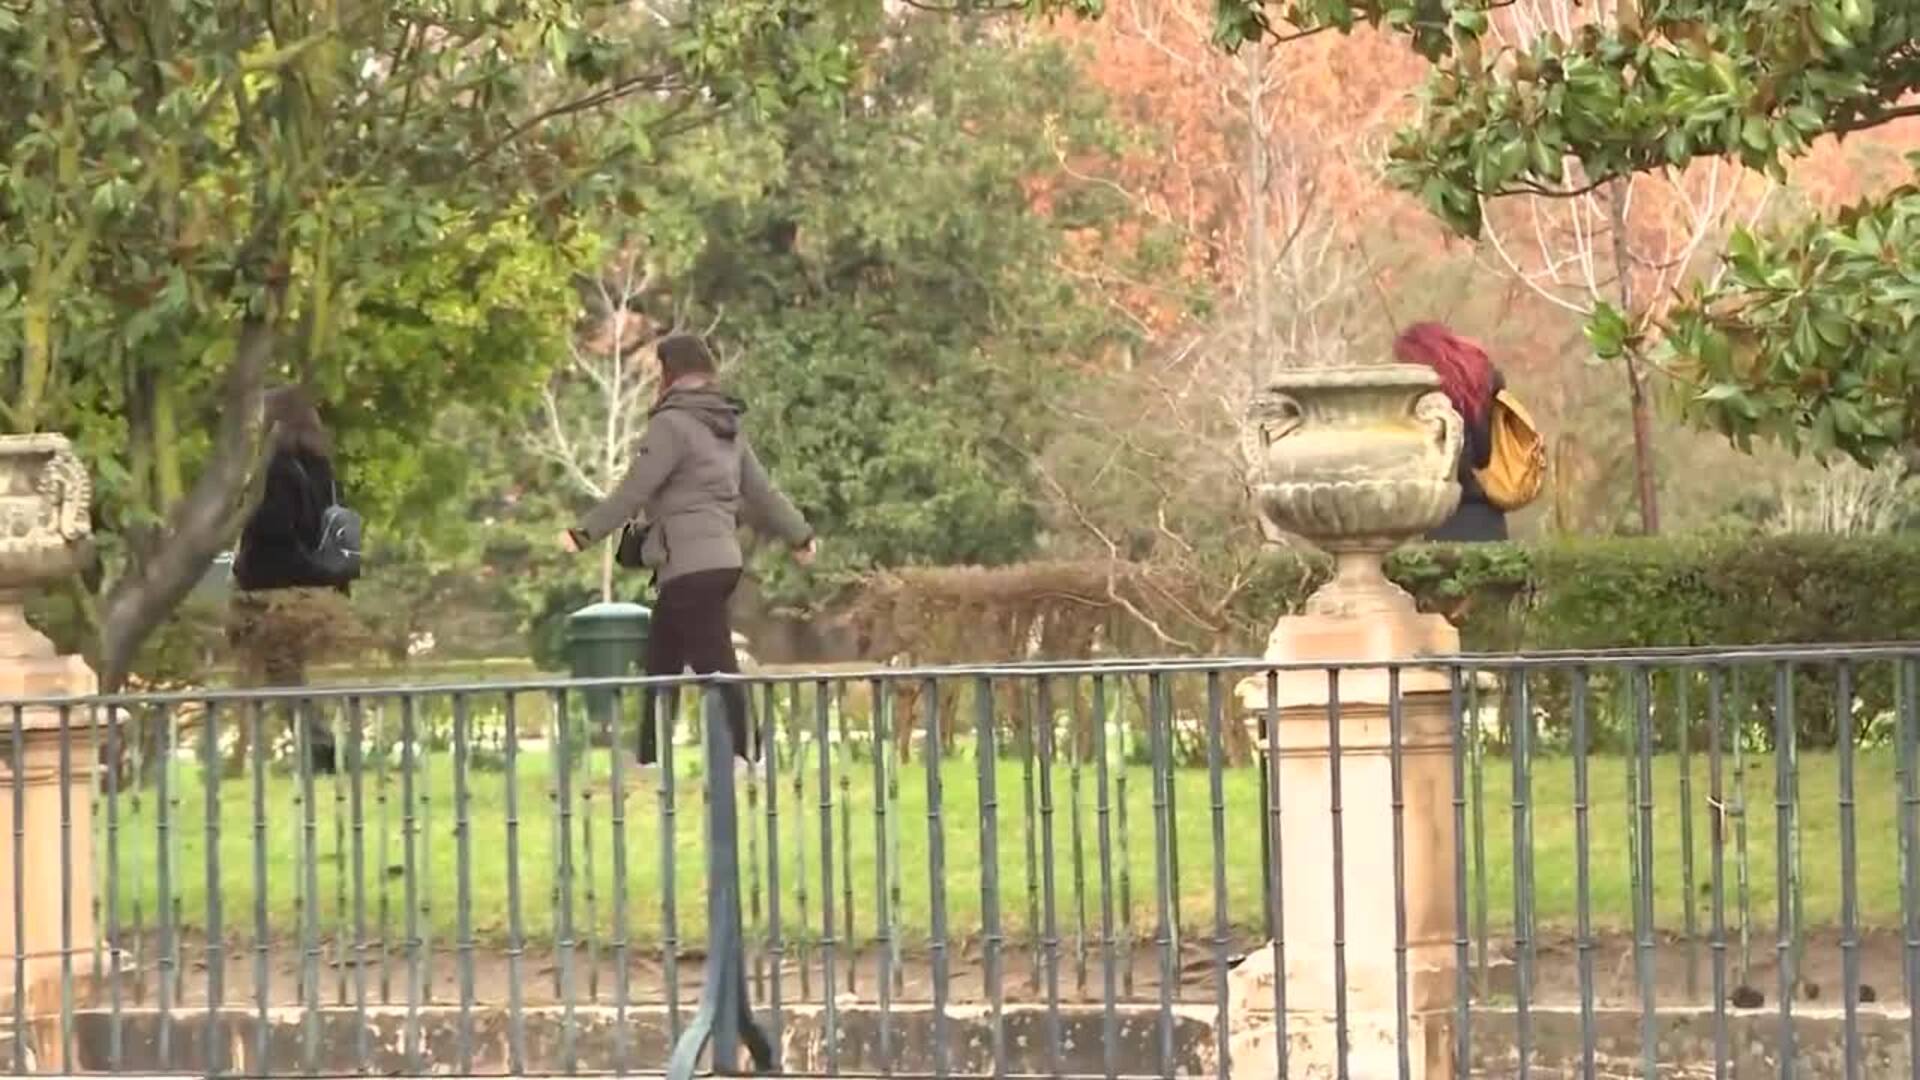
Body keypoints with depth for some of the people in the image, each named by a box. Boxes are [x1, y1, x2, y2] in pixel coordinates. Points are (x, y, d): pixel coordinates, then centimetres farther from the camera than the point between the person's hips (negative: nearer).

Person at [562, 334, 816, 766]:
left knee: (716, 669, -10)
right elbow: (760, 490, 21)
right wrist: (800, 534, 33)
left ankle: (744, 759, -13)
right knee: (660, 665, 15)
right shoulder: (726, 428, 16)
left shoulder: (672, 424, -11)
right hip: (721, 561, 9)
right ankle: (648, 762, 19)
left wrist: (585, 533, -12)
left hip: (690, 568, -9)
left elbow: (633, 491, -15)